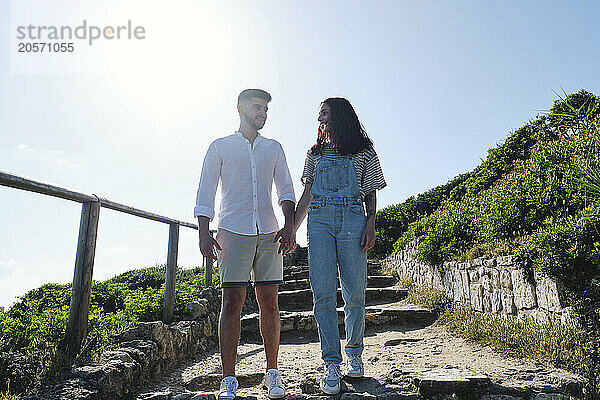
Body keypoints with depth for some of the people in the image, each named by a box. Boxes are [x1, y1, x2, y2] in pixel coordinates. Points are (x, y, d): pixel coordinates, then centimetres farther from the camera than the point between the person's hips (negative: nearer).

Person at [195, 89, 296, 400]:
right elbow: (205, 193, 7)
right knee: (232, 302, -5)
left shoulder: (274, 149, 19)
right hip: (233, 231, -2)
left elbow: (286, 190, 14)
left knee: (269, 303, 2)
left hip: (269, 234, 2)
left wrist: (289, 225, -1)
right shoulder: (220, 147, 12)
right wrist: (204, 233, -4)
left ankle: (272, 373, 13)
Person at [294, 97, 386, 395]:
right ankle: (331, 364, 2)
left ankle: (354, 354, 19)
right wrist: (290, 230, 9)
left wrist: (370, 225, -4)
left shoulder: (364, 152, 14)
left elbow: (370, 194, 10)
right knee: (323, 294, -6)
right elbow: (306, 196, 17)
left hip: (352, 220, -2)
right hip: (319, 221, 2)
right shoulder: (316, 153, 21)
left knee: (355, 294, -2)